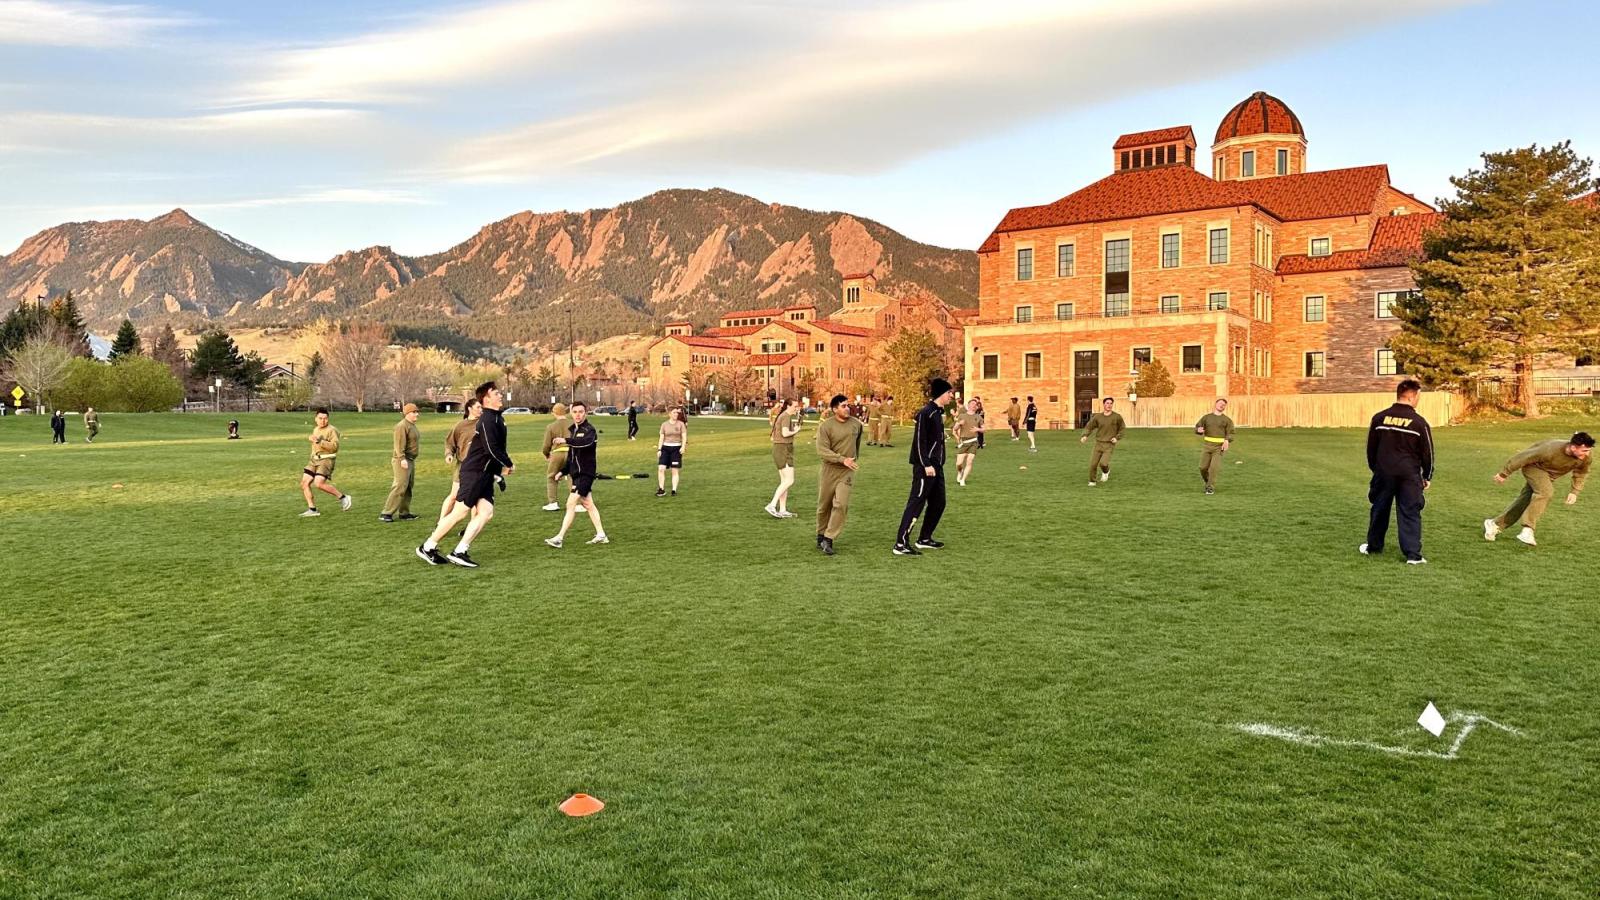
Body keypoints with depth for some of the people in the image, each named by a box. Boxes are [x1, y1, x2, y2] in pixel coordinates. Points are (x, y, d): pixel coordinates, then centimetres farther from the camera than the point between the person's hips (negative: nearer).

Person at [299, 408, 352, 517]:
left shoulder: (332, 430, -8)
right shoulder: (315, 430, 19)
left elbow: (334, 446, -21)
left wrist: (319, 441, -26)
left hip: (326, 460, -8)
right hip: (314, 460, 8)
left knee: (319, 484, -22)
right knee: (304, 483, -3)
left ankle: (343, 497, -7)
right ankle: (312, 510, 2)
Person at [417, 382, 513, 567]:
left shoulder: (497, 419, 14)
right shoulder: (487, 420, -16)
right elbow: (492, 450, -22)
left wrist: (497, 473, 16)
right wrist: (509, 464, -8)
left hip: (485, 474, 9)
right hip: (474, 472, -9)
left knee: (486, 513, -2)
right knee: (461, 512, -6)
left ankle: (460, 552, -2)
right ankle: (427, 547, 5)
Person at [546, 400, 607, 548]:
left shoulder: (589, 429, -13)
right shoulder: (573, 430, 14)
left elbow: (586, 441, -37)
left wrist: (566, 440, -39)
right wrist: (563, 471, 21)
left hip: (586, 473, -9)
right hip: (576, 473, 9)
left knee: (571, 504, -12)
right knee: (587, 504, 13)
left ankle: (559, 538, -12)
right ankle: (601, 535, 21)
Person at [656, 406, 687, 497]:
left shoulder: (681, 424, 2)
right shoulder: (664, 424, 5)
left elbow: (684, 436, -3)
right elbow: (661, 438, 6)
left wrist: (683, 447, -18)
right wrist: (659, 449, -1)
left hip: (676, 448, -1)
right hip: (665, 447, 1)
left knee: (675, 471, 0)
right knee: (661, 468, -10)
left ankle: (674, 490, 7)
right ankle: (661, 489, -1)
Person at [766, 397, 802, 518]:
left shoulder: (781, 416, 17)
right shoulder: (786, 416, -12)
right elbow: (785, 433, -25)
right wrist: (795, 431, -6)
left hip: (778, 449, 10)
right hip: (783, 450, -10)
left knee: (784, 481, 11)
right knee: (789, 481, -11)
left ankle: (782, 510, 12)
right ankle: (772, 505, -16)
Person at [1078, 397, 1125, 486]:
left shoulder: (1117, 417, -3)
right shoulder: (1097, 417, 1)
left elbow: (1122, 428, 9)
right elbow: (1089, 427, 6)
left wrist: (1117, 438, -5)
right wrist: (1085, 436, -12)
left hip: (1109, 445, -2)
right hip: (1098, 444, 2)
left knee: (1103, 463, -18)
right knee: (1093, 464, -3)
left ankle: (1106, 472, 18)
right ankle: (1092, 481, 20)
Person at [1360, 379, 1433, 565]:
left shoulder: (1379, 418, 1)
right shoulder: (1419, 422, -7)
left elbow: (1371, 448, 8)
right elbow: (1427, 452, 0)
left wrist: (1375, 469, 21)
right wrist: (1427, 476, 12)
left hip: (1384, 473, 3)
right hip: (1409, 475, -2)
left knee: (1380, 510, 17)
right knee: (1410, 514, 1)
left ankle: (1373, 546, 27)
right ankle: (1413, 554, -3)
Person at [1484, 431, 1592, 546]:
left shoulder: (1585, 456, -22)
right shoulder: (1551, 450, -38)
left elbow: (1581, 472, 0)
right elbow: (1523, 457, -27)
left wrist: (1574, 491, -8)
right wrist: (1504, 473, -19)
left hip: (1551, 475, 7)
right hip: (1534, 467, -7)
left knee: (1525, 500, 7)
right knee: (1545, 492, -31)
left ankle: (1495, 524, 19)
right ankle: (1528, 529, -33)